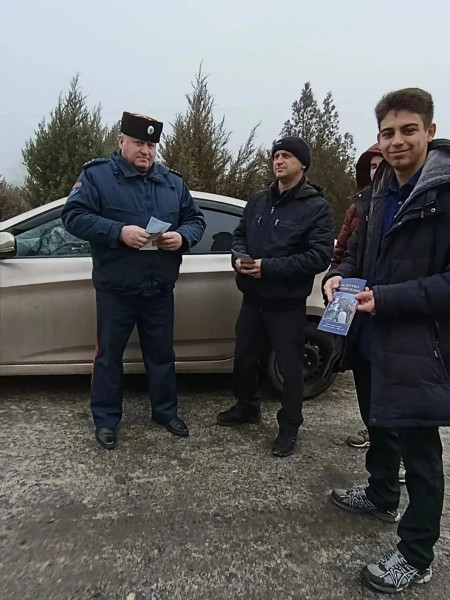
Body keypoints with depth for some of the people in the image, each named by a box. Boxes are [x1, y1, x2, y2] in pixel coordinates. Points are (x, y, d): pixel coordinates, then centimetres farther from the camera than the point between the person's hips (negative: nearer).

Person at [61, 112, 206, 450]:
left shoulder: (172, 181, 8)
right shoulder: (97, 174, -4)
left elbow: (196, 220, 11)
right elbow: (74, 216, -12)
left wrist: (182, 237, -12)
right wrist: (118, 232, -25)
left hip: (160, 289, 4)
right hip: (115, 288, -3)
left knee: (162, 353, 14)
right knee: (109, 355, 8)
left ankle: (166, 411, 33)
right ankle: (106, 419, 25)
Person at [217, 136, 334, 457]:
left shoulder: (316, 207, -10)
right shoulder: (258, 201, 10)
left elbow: (320, 256, -19)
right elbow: (239, 234, 16)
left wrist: (269, 267, -24)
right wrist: (239, 257, -8)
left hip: (288, 304, -6)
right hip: (253, 298, 6)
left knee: (290, 368, 7)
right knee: (244, 358, 19)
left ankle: (289, 428, 25)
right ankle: (247, 407, 42)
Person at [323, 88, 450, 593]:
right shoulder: (382, 191, 10)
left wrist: (387, 299, -26)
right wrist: (339, 276, -5)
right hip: (372, 336, 8)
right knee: (379, 424, 24)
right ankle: (381, 496, 49)